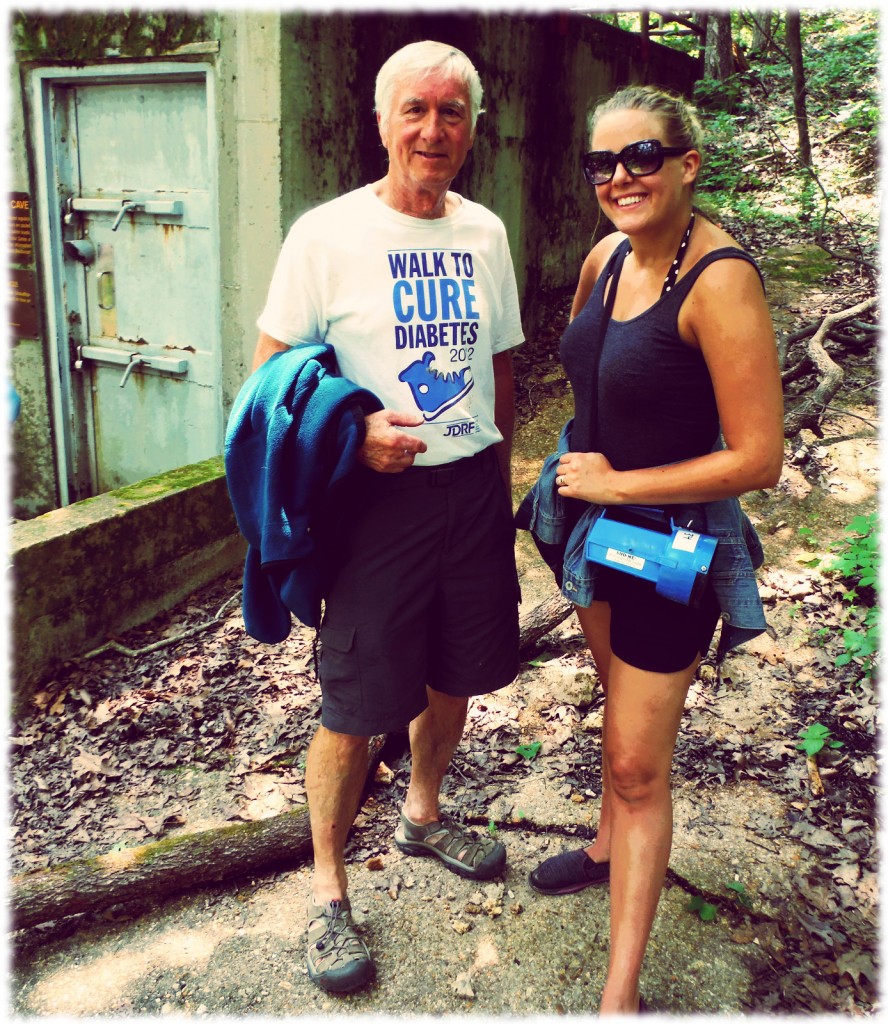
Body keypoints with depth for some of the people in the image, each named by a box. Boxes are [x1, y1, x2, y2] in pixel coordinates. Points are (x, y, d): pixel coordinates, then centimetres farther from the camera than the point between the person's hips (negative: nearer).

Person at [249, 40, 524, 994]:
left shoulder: (485, 233, 7)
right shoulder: (327, 234, -8)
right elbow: (269, 374, -6)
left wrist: (499, 478, 16)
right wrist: (354, 430, -21)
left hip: (473, 490, 6)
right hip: (379, 494, -5)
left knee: (455, 673, 19)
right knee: (355, 704, 1)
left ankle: (424, 814, 46)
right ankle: (327, 888, 25)